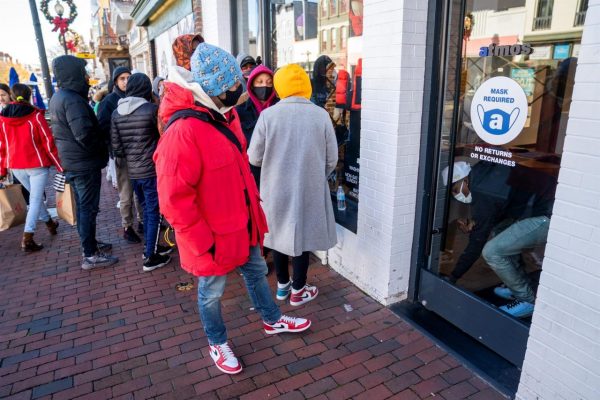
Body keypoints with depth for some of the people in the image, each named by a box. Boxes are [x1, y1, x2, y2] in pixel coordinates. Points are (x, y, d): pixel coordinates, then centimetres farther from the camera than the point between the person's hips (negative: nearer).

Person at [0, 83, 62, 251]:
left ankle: (49, 223, 39)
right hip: (37, 164, -5)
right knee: (35, 200, -1)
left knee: (35, 195, 24)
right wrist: (60, 165, -4)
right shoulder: (35, 116, -8)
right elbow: (48, 142, -9)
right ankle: (27, 239, -9)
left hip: (15, 166, 5)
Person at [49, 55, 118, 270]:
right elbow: (84, 134, -29)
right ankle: (90, 255, 7)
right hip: (85, 163, -9)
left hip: (71, 162, 9)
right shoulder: (73, 99, -20)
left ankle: (89, 243, 33)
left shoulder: (58, 97, 11)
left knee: (83, 206, 19)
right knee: (88, 208, -2)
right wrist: (102, 144, -11)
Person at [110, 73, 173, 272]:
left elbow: (115, 146, 3)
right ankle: (151, 257, 7)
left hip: (132, 170, 6)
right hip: (151, 169, -6)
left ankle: (150, 247, 30)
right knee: (154, 212, 2)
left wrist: (128, 157, 18)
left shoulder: (116, 112, 3)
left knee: (147, 209, 19)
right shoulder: (151, 109, -13)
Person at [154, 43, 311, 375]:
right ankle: (217, 344, 42)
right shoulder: (183, 132, -29)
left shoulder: (224, 115, 1)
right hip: (213, 237, -8)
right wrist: (204, 243, -22)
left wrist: (253, 200, 16)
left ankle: (272, 320, 50)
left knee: (256, 272, 26)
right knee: (211, 293, 17)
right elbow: (174, 200, -28)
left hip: (243, 223, 9)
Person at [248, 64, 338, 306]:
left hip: (276, 188, 1)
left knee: (279, 233, 18)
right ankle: (298, 291, 25)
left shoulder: (268, 115, -10)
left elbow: (254, 158, -5)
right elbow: (332, 160, -4)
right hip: (309, 189, 0)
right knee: (302, 235, 12)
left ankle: (282, 285, 33)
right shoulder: (321, 115, -8)